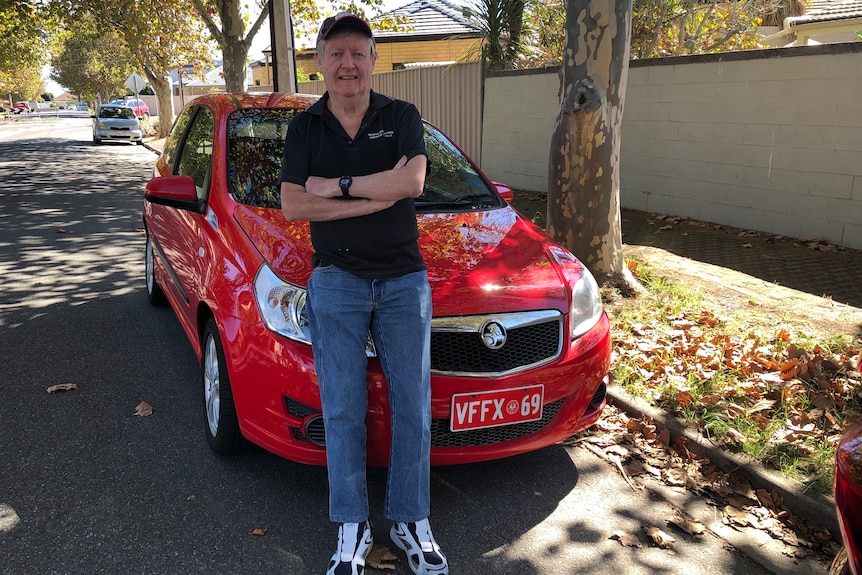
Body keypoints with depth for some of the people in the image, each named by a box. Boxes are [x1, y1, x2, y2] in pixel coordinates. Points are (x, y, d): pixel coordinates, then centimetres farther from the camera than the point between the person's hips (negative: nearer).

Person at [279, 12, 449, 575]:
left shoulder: (402, 116, 4)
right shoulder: (305, 127, 6)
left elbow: (411, 181, -14)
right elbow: (292, 205, -6)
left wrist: (337, 184, -12)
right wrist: (377, 198, -12)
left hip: (404, 280, 0)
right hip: (336, 281, 0)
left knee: (413, 407, 3)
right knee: (344, 411, 2)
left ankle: (411, 521, 20)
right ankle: (353, 528, 17)